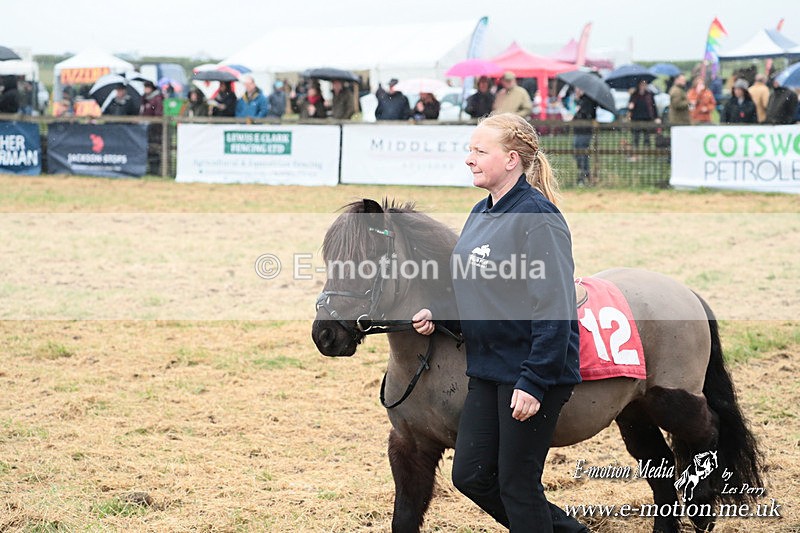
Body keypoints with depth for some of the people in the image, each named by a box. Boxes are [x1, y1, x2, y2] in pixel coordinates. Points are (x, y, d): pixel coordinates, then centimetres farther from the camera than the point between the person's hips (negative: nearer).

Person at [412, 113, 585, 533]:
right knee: (470, 475, 11)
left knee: (517, 483, 0)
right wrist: (436, 315, 1)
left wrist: (533, 383, -24)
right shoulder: (480, 215, 10)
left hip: (531, 373, -9)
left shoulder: (536, 218, -17)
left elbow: (554, 312, -21)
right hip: (487, 370, 9)